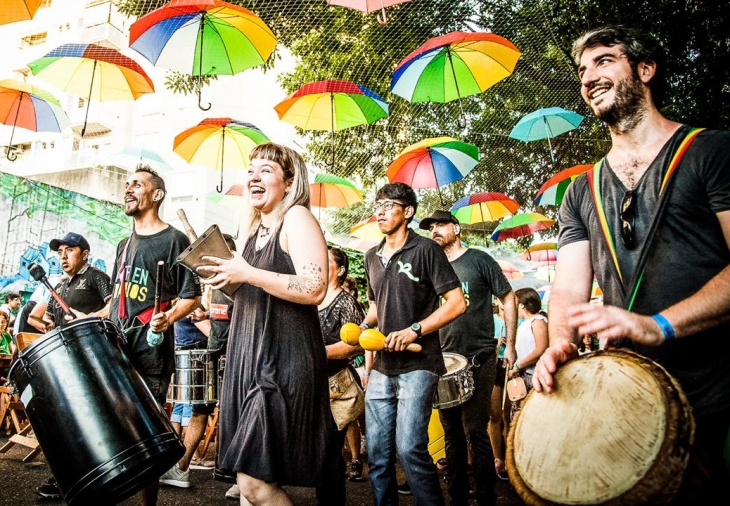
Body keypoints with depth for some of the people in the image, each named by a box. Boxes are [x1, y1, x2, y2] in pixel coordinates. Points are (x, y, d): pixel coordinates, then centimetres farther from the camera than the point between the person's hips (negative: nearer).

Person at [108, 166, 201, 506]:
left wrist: (169, 318, -24)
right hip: (115, 347, 7)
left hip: (151, 350, -7)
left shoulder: (174, 239, -2)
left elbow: (191, 296, -7)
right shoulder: (125, 245, 20)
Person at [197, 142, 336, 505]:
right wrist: (225, 279, 7)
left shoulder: (297, 217, -8)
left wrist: (248, 274, -20)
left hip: (284, 362, -9)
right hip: (249, 357, 9)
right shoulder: (254, 229, 17)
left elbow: (314, 289, -20)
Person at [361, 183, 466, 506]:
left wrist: (414, 330, -17)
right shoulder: (372, 257, 14)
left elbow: (456, 303, -9)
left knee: (410, 449, -12)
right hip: (382, 367, 6)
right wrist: (365, 325, 6)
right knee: (377, 453, 9)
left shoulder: (425, 249, -5)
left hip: (417, 364, -6)